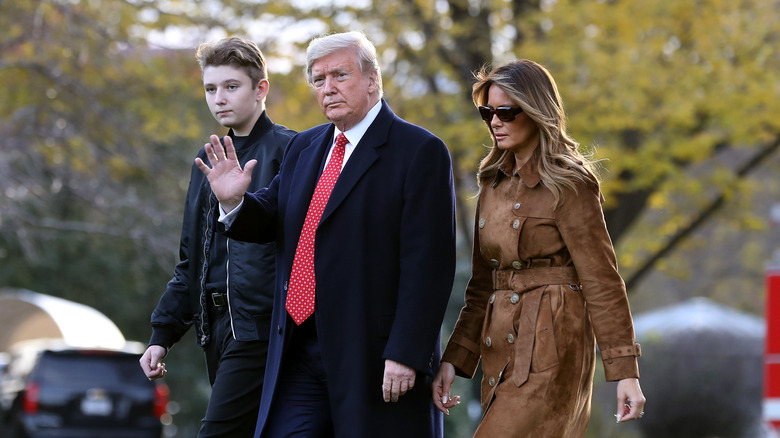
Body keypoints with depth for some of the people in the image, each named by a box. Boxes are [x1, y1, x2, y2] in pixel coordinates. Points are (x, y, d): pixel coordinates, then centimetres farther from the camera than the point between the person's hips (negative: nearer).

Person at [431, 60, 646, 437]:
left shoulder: (568, 185, -9)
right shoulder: (494, 183, 13)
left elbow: (601, 280, -10)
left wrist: (625, 372, -13)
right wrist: (455, 360, 9)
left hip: (548, 351, -8)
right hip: (502, 354, 8)